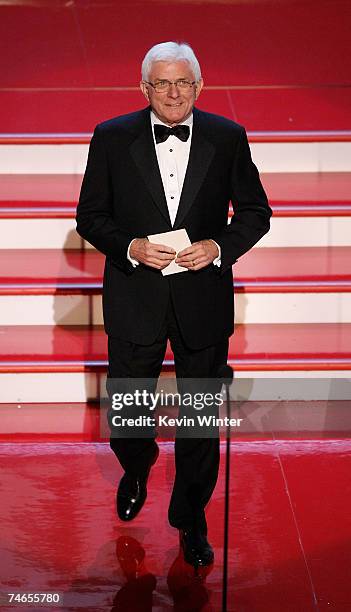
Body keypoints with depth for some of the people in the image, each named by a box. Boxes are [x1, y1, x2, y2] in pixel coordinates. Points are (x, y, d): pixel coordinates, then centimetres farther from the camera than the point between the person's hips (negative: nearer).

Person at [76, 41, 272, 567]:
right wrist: (130, 247, -18)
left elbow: (255, 211, 4)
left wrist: (219, 246, -15)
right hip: (134, 301, 0)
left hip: (202, 301, 0)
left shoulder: (227, 138, -3)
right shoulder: (112, 138, -5)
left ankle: (191, 519, 30)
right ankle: (136, 471, 48)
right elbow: (90, 216, 0)